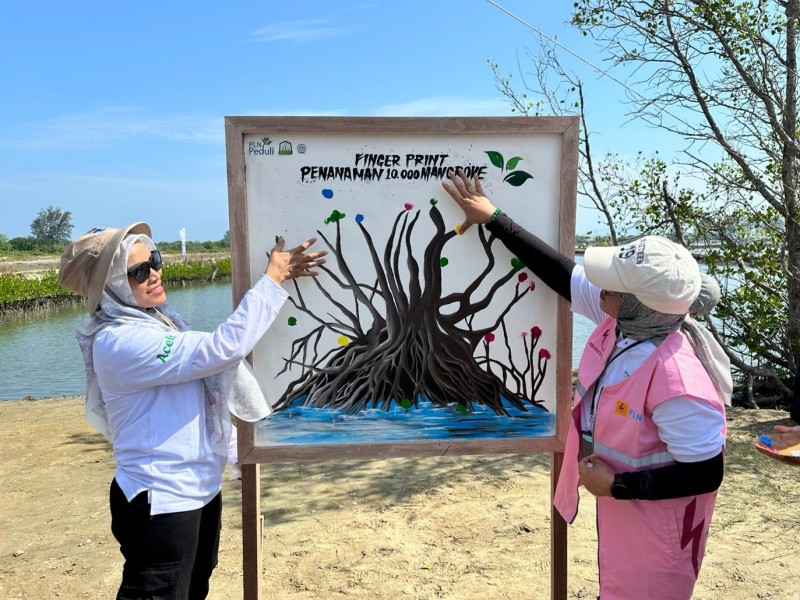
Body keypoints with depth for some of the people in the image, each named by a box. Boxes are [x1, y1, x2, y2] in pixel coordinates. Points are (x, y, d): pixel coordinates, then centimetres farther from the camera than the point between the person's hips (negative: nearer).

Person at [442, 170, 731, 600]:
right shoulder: (627, 321, -17)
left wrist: (616, 486, -23)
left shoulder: (678, 383, -37)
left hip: (655, 521, -7)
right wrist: (493, 219, -7)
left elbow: (705, 474, -28)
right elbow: (562, 273, -10)